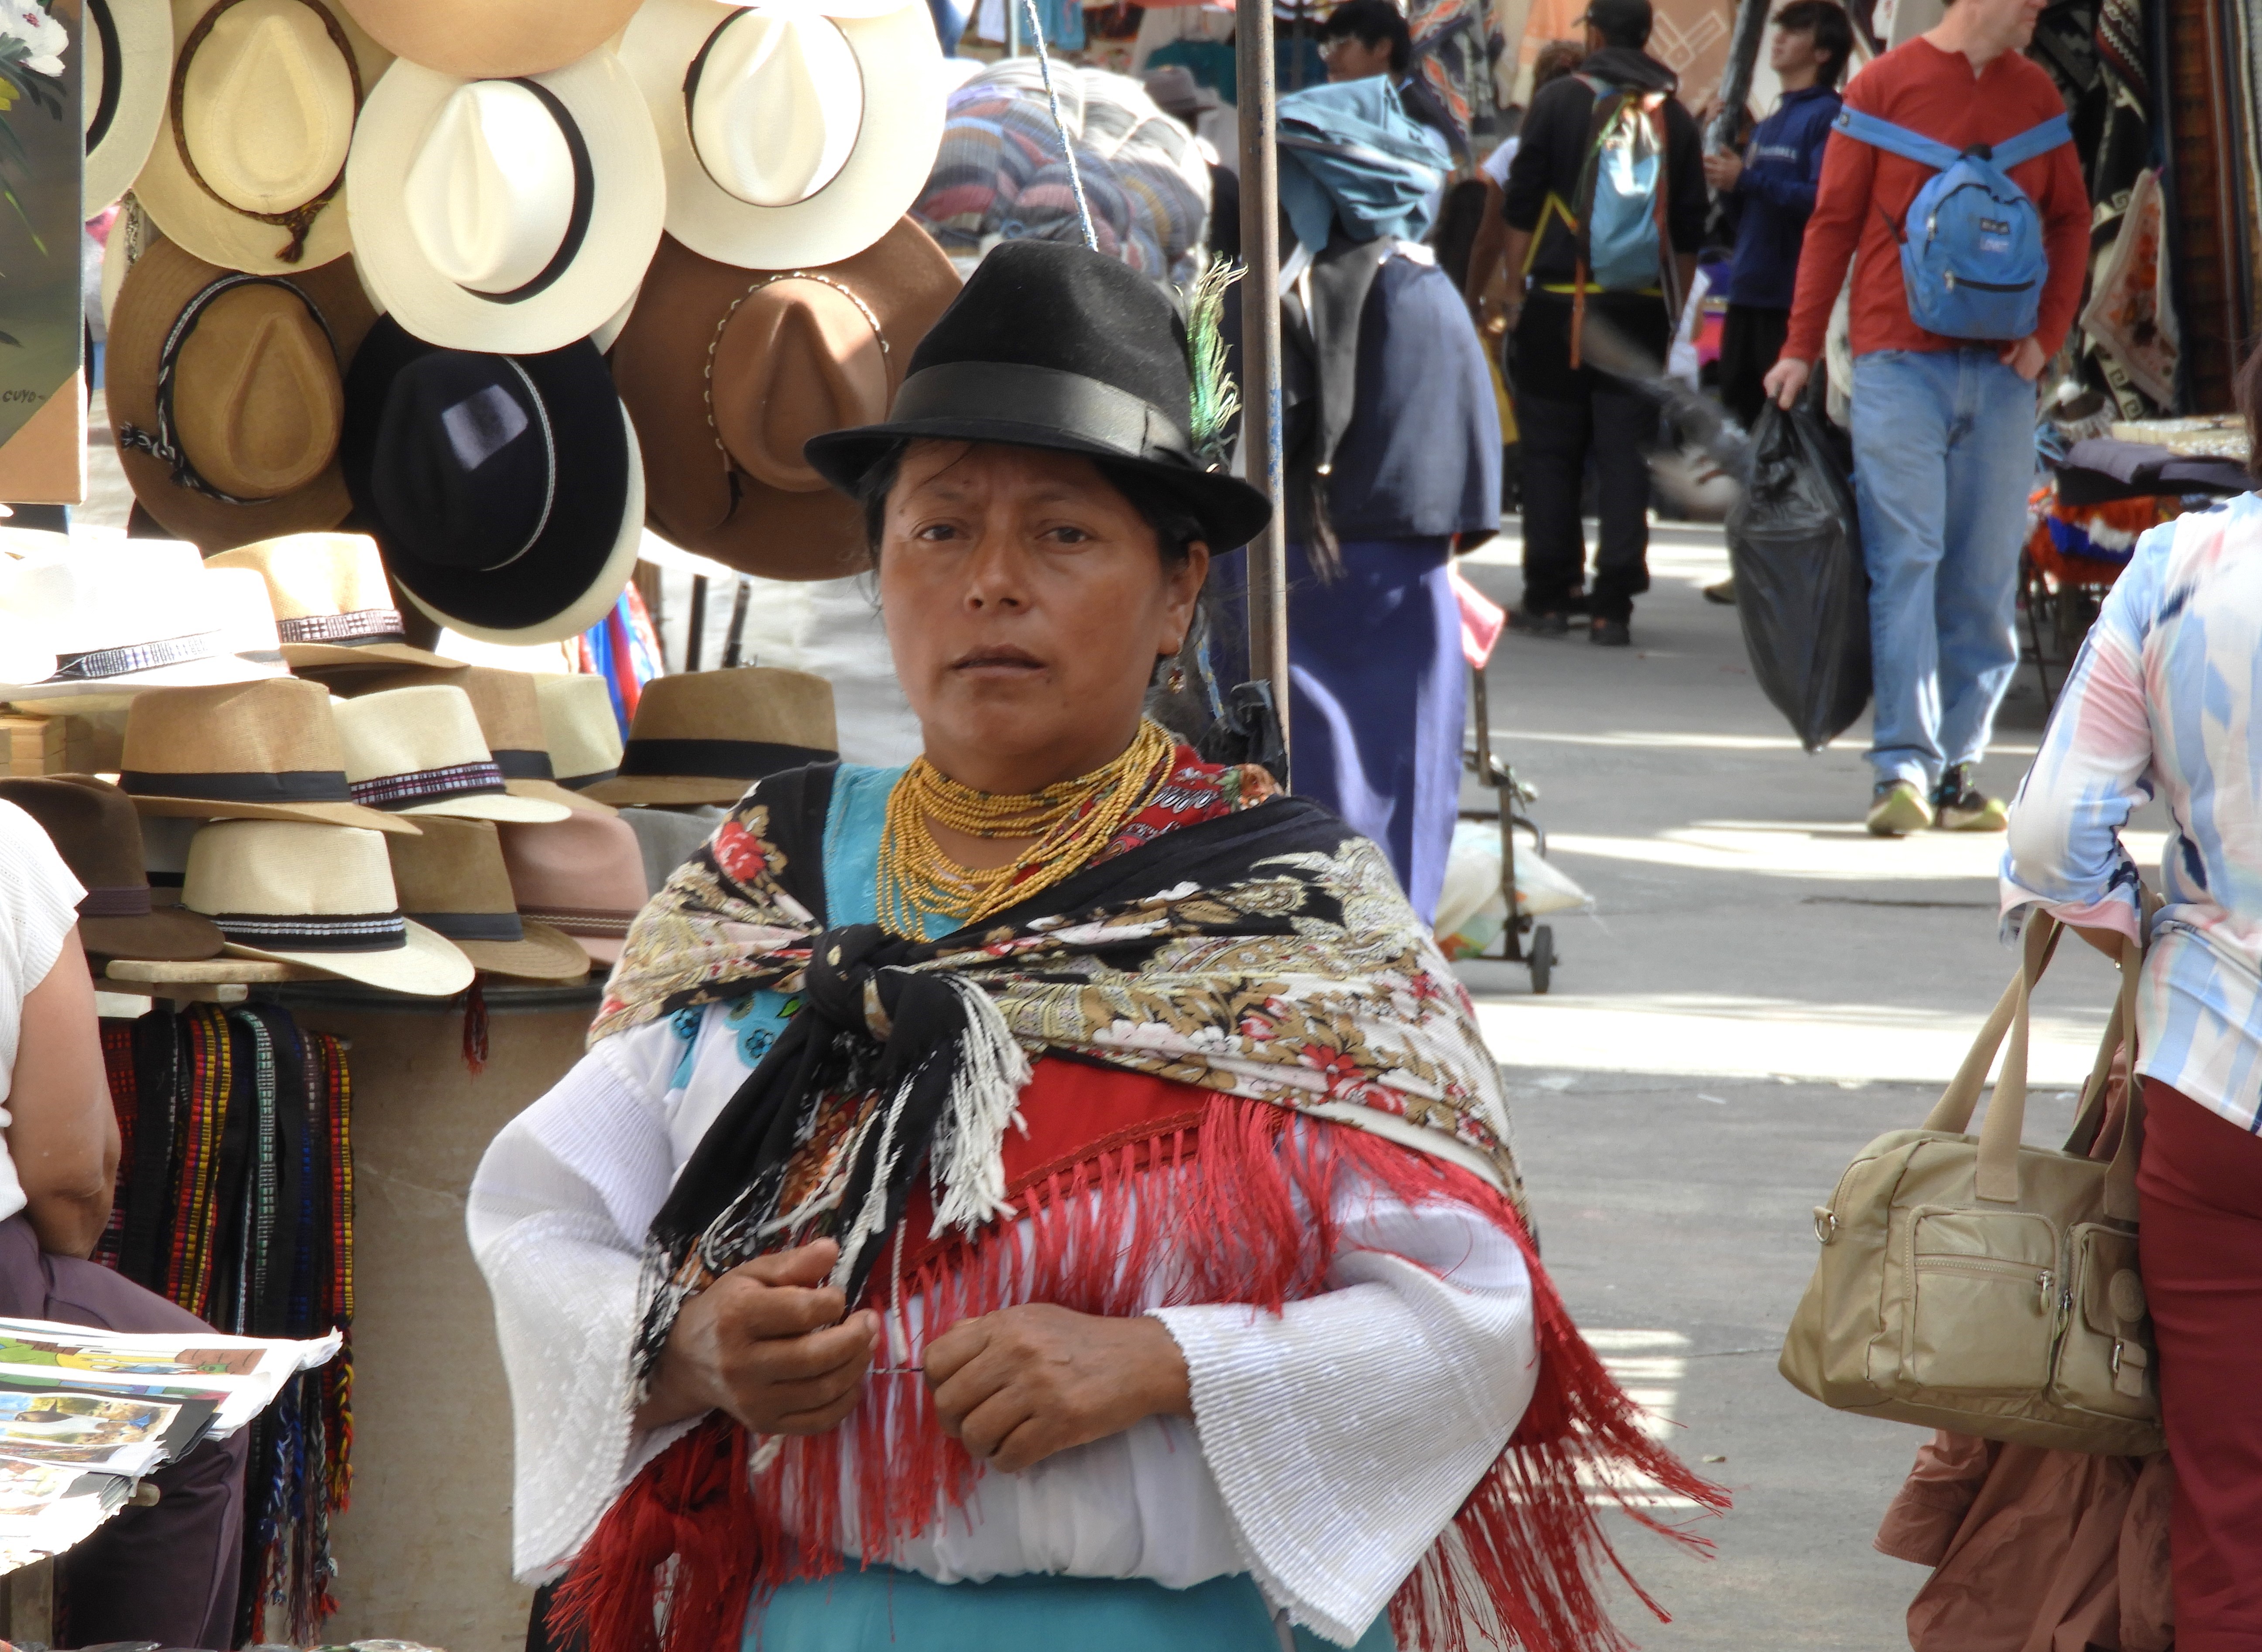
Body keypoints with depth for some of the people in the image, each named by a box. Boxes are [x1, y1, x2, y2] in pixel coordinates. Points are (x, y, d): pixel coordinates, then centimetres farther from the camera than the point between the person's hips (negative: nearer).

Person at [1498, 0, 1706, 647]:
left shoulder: (1557, 102, -1)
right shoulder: (1675, 117, 8)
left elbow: (1521, 207, -2)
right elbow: (1689, 233, 11)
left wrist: (1515, 287, 5)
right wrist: (1673, 311, 18)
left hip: (1559, 302, -2)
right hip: (1641, 304, 2)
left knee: (1550, 452, 5)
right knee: (1626, 454, 2)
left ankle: (1548, 598, 5)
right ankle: (1612, 606, -2)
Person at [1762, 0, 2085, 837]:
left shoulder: (2036, 95, 11)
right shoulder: (1886, 85, 1)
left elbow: (2070, 219, 17)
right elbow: (1834, 220, 3)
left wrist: (2049, 334, 4)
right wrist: (1801, 349, 0)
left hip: (2000, 372, 4)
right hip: (1900, 362, -4)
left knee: (1984, 578, 3)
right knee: (1905, 561, -10)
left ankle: (1957, 772, 7)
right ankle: (1903, 767, -12)